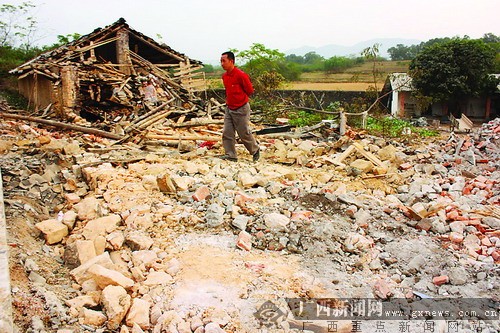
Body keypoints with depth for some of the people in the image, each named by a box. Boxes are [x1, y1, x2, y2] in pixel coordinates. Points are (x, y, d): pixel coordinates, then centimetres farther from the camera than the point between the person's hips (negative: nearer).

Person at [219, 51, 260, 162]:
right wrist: (229, 100, 10)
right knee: (227, 133, 2)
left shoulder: (241, 75, -18)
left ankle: (255, 150, 26)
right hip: (229, 109, 7)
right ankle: (230, 155, 11)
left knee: (244, 134, 3)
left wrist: (240, 99, 3)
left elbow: (250, 91, -9)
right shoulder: (224, 76, 5)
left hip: (241, 109, -7)